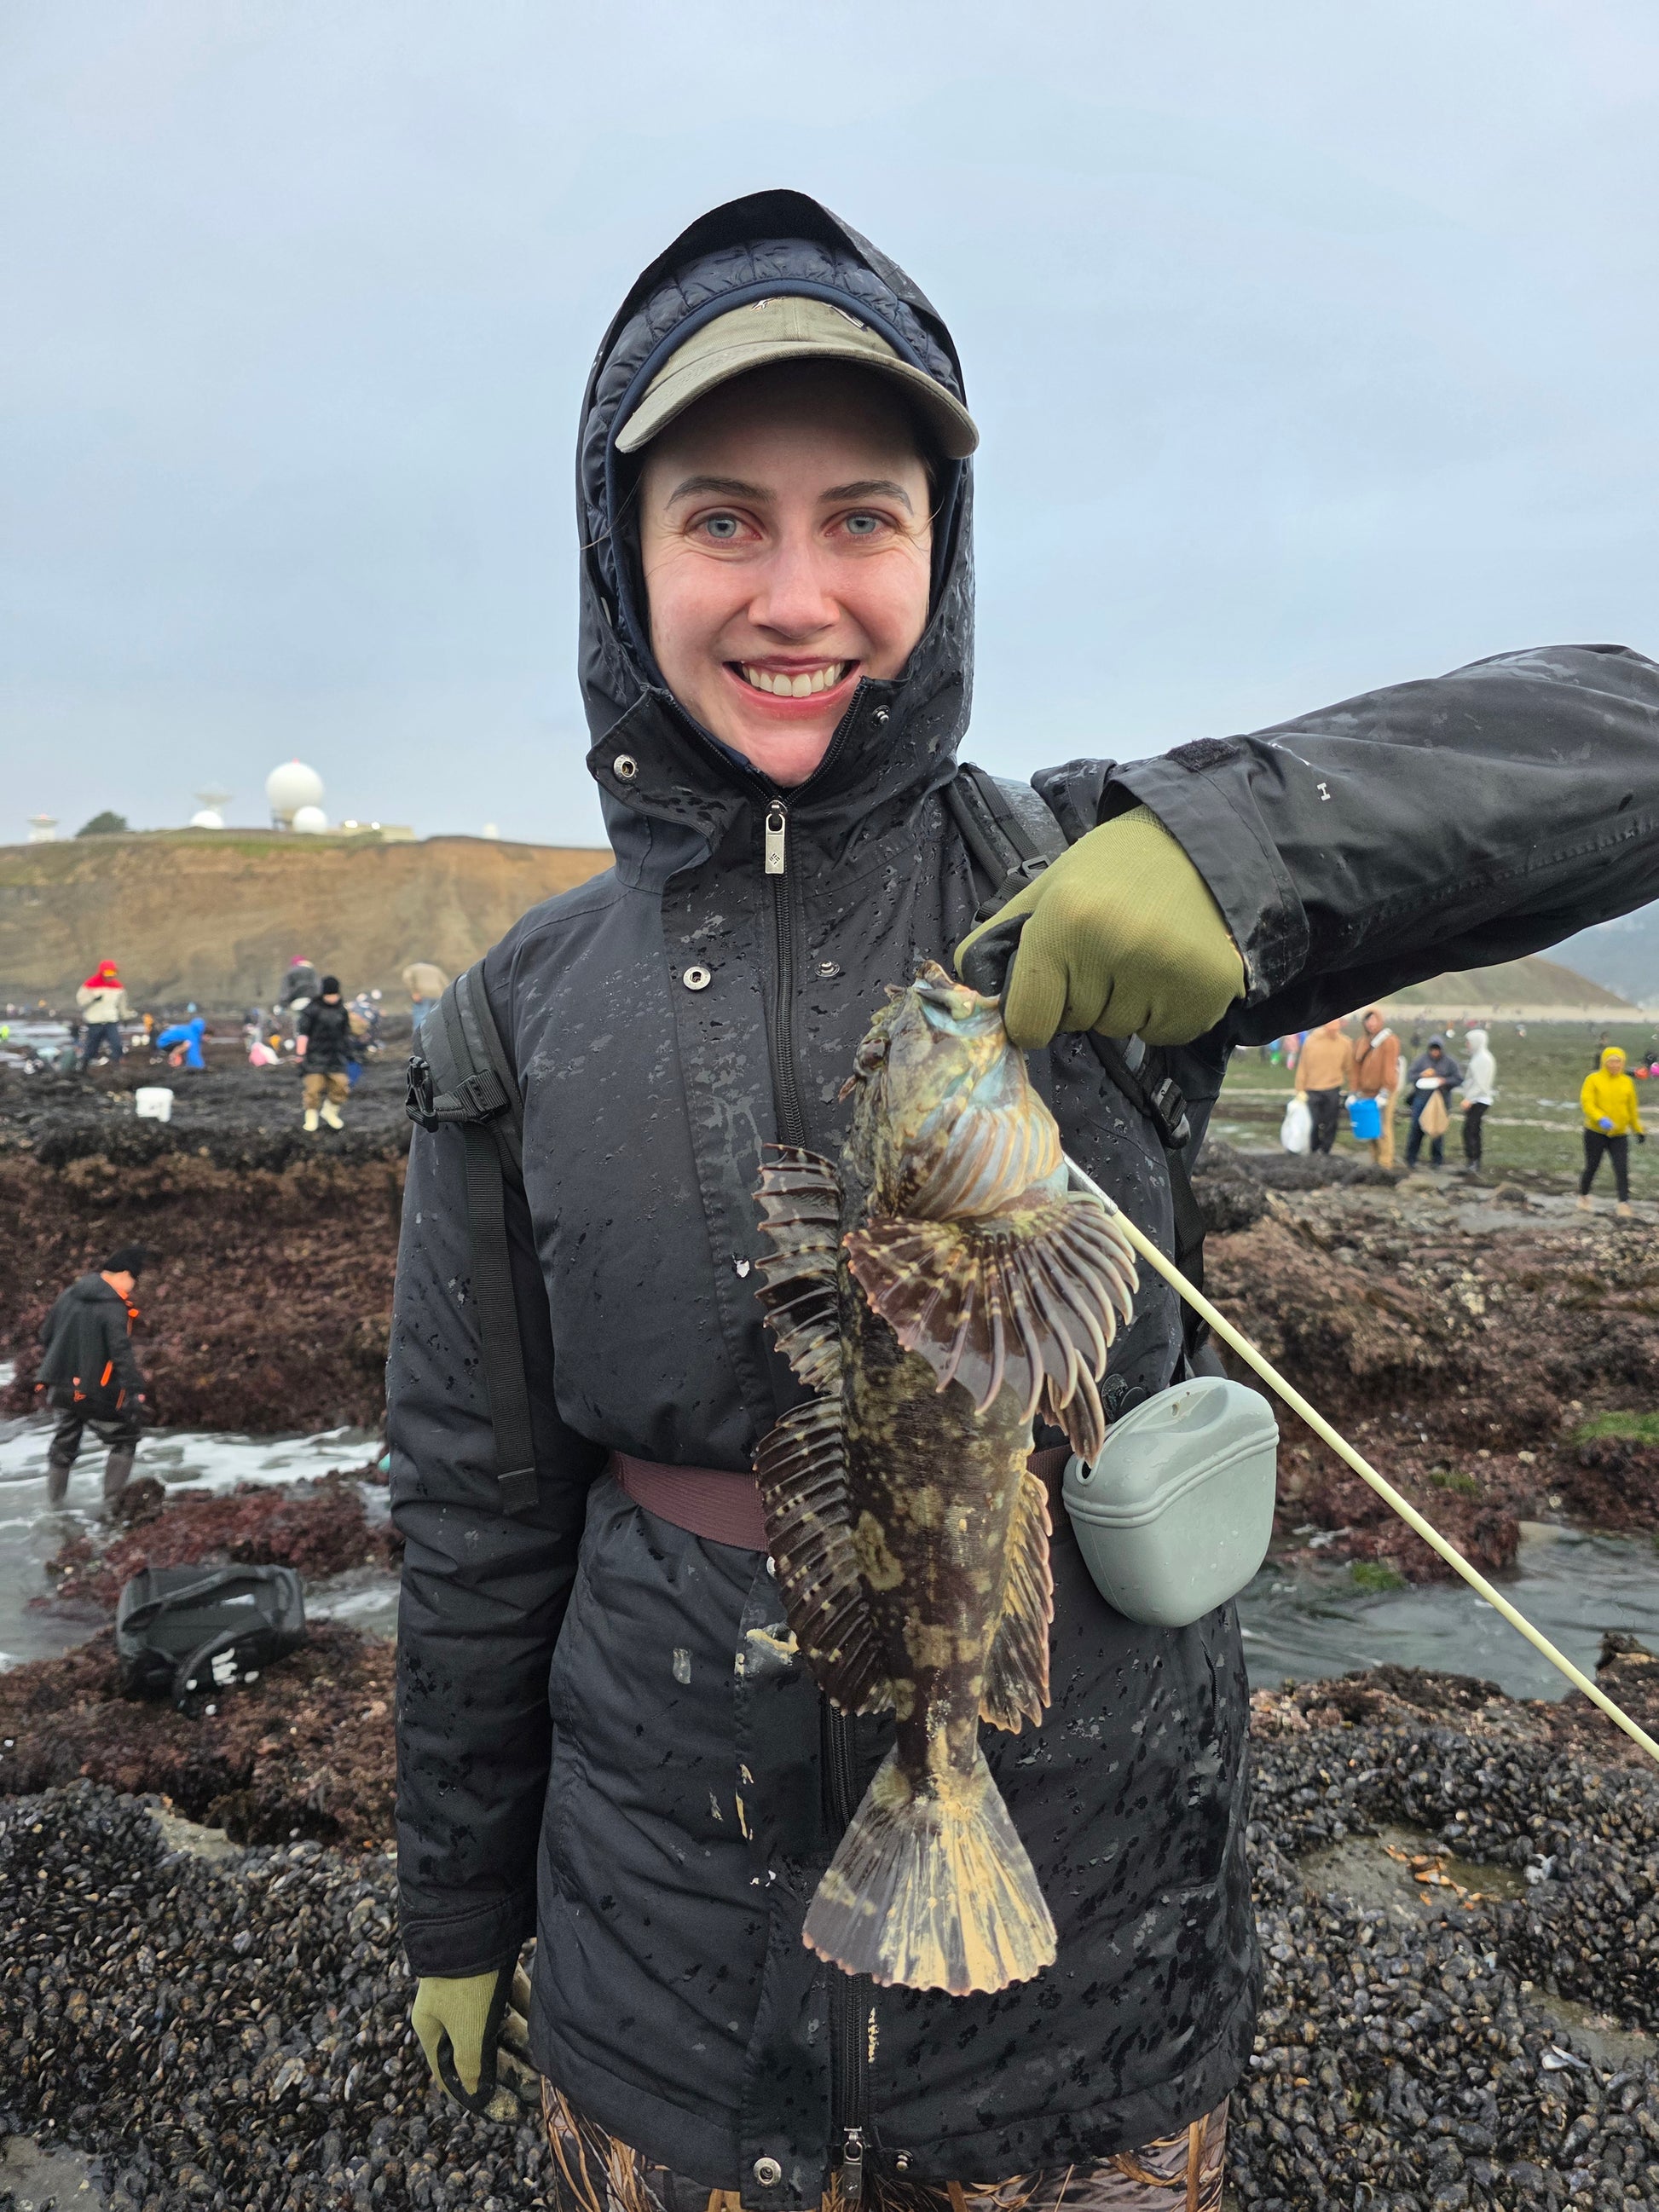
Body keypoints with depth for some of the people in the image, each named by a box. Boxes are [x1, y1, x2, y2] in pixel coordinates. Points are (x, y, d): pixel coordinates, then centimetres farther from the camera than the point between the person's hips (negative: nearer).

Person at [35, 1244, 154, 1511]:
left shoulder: (71, 1294, 5)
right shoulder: (114, 1309, -19)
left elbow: (46, 1334, 15)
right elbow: (122, 1353, -26)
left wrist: (47, 1371, 30)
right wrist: (136, 1391, -28)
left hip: (58, 1388, 7)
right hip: (93, 1394, -7)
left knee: (65, 1439, 25)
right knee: (125, 1439, 7)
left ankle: (54, 1498, 37)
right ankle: (113, 1502, 2)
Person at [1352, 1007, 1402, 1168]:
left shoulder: (1389, 1041, -7)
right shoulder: (1362, 1043, 15)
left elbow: (1389, 1069, -14)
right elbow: (1357, 1068, 17)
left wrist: (1384, 1094, -19)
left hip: (1383, 1092, -7)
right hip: (1367, 1092, 7)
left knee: (1383, 1129, -8)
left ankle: (1385, 1164, -6)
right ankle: (1376, 1161, 13)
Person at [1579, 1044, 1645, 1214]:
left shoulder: (1627, 1082, 5)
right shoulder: (1593, 1079, -7)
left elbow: (1632, 1109, 15)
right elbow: (1586, 1103, -17)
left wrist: (1638, 1130, 19)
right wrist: (1601, 1119, -32)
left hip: (1619, 1135, 2)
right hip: (1595, 1133, -2)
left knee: (1622, 1170, -8)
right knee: (1591, 1168, 9)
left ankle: (1624, 1204, -5)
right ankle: (1583, 1197, 30)